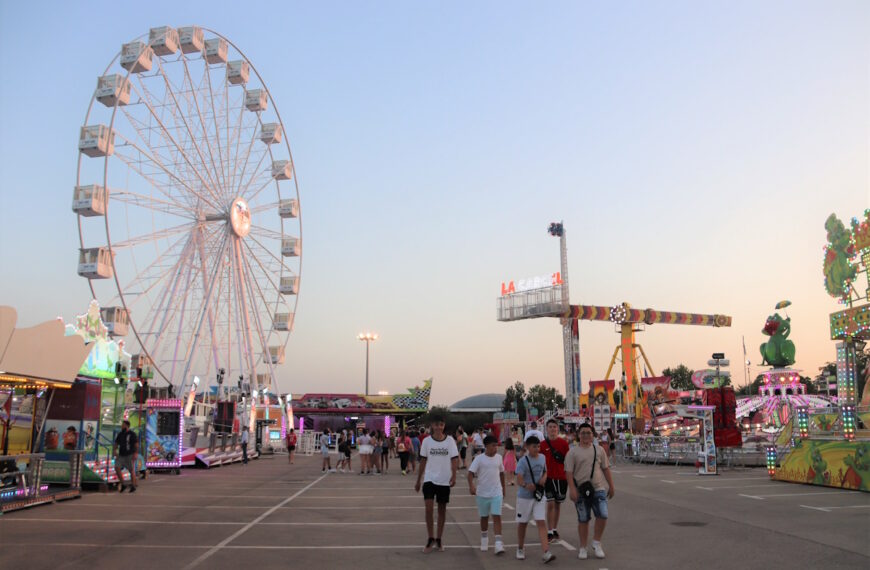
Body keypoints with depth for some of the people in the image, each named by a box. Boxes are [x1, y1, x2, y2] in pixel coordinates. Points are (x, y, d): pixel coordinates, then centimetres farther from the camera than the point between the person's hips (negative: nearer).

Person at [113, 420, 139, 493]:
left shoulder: (132, 434, -6)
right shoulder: (120, 434, 10)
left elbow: (137, 445, -8)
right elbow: (116, 444, 15)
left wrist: (136, 453, -17)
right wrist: (114, 450, -2)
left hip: (130, 455, -5)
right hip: (121, 455, 5)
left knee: (132, 471, -2)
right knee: (117, 468, -10)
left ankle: (133, 486, 9)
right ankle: (122, 484, 4)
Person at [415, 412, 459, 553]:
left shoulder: (450, 440, -4)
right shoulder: (426, 441, -2)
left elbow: (454, 459, -7)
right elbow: (423, 461, 6)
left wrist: (454, 475, -23)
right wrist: (418, 480, 9)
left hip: (445, 481, 0)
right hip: (429, 479, 0)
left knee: (442, 510, 8)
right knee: (429, 508, -12)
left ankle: (438, 540, 22)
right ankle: (431, 539, 3)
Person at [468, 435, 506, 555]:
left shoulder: (498, 457, 2)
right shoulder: (479, 458, -9)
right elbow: (471, 473, -13)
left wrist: (503, 488, 20)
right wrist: (471, 485, -29)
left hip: (496, 493, 1)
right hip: (482, 493, -1)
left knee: (497, 516, -9)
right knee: (484, 517, 13)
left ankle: (498, 543, -11)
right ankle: (484, 540, 32)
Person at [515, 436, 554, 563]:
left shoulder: (542, 458, 3)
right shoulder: (523, 461, -15)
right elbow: (519, 479, -22)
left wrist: (544, 478, -5)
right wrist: (526, 485, -44)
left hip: (539, 495, 3)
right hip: (524, 496, -3)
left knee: (541, 522, -7)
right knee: (522, 523, 11)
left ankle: (546, 553, -12)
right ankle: (520, 549, 30)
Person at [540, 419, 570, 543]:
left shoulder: (564, 443, 1)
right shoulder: (543, 444, 1)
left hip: (561, 477, 1)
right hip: (548, 477, -1)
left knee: (558, 504, 11)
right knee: (550, 504, -9)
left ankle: (555, 530, 24)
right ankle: (550, 532, -6)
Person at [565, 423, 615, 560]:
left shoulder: (599, 450, 8)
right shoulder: (573, 452, -2)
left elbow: (606, 469, 13)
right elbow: (569, 473, -6)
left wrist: (611, 486, 11)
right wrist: (572, 489, -15)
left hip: (599, 488, 2)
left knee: (602, 516, -10)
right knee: (583, 520, 7)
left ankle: (596, 543, 11)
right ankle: (583, 548, 19)